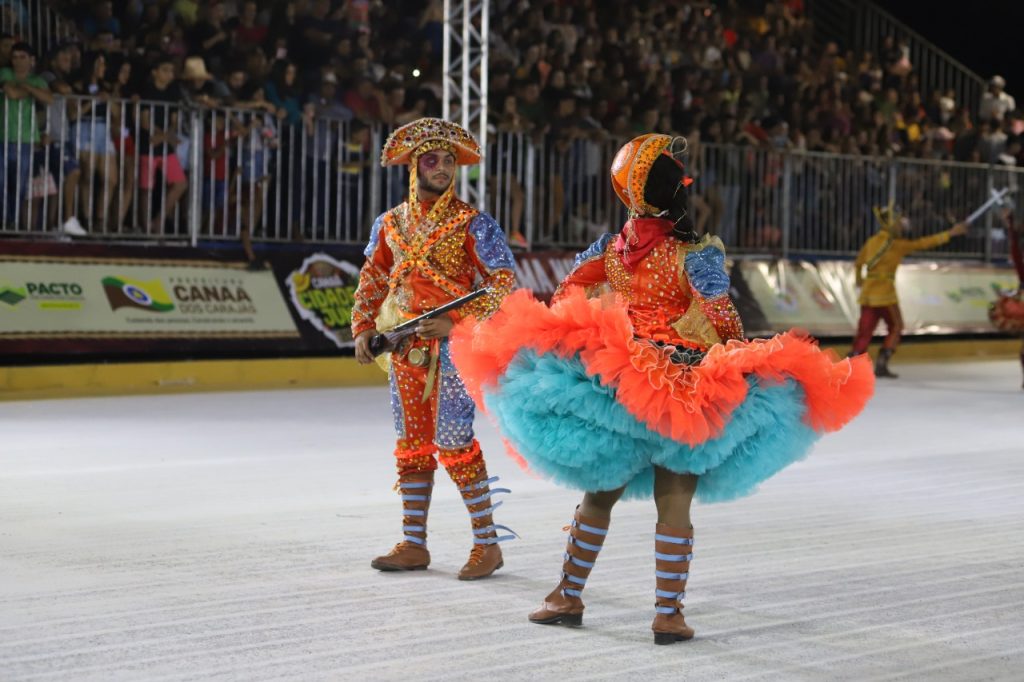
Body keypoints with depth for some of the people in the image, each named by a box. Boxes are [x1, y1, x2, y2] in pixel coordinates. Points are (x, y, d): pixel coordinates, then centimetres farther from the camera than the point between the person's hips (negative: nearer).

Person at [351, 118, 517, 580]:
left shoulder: (471, 223, -6)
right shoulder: (390, 224, 10)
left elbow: (504, 282, -9)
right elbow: (372, 280, 21)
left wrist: (457, 323, -17)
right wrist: (363, 327, 8)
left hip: (451, 347, -5)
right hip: (405, 347, 5)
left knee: (453, 444, -8)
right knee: (412, 445, 10)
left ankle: (488, 543, 2)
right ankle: (413, 544, 17)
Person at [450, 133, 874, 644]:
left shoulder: (608, 250, 0)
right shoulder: (696, 256, -13)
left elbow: (560, 303, 4)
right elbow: (724, 324, -14)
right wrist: (747, 368, -1)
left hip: (614, 387, 4)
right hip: (683, 388, -4)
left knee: (598, 494, 15)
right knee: (674, 504, 3)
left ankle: (568, 597, 23)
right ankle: (668, 614, 6)